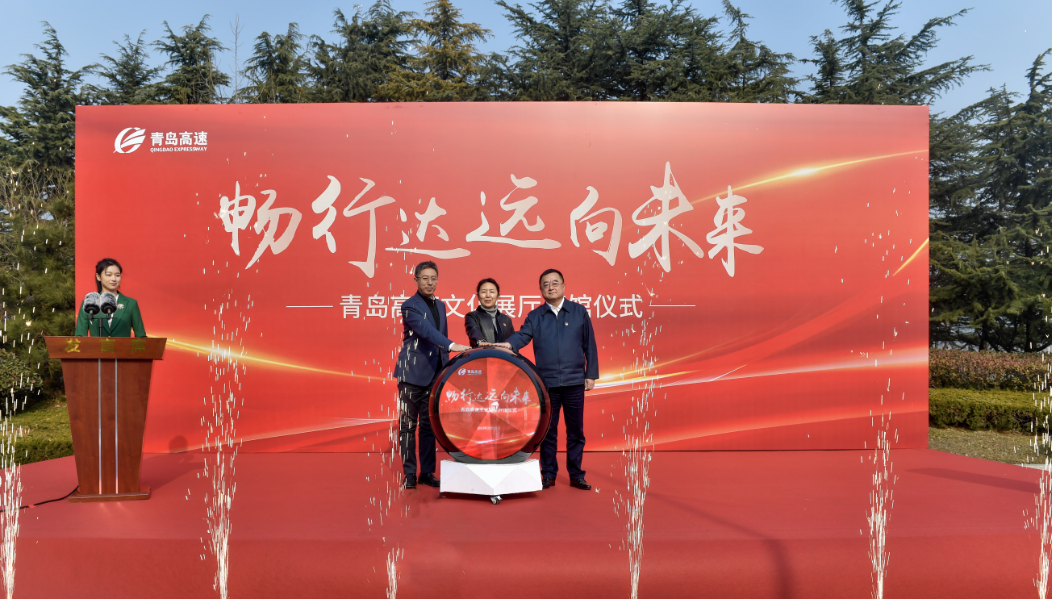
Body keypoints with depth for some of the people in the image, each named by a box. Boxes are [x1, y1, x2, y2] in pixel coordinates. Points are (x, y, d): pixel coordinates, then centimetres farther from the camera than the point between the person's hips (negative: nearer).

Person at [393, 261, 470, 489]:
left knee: (429, 425, 9)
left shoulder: (440, 306, 14)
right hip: (413, 373, -6)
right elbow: (426, 330, -24)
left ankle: (427, 472, 16)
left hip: (434, 374, 6)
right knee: (408, 424, 1)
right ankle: (410, 473, 9)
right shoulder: (410, 305, -8)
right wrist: (452, 345, -36)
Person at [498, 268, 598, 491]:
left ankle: (576, 475, 19)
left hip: (574, 382, 0)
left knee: (575, 431, 7)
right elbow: (523, 335, -10)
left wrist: (591, 374, 0)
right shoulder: (535, 316, 6)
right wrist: (509, 344, -32)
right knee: (548, 431, 8)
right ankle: (548, 474, 20)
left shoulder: (579, 312, 4)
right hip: (547, 383, 1)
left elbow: (589, 345, 4)